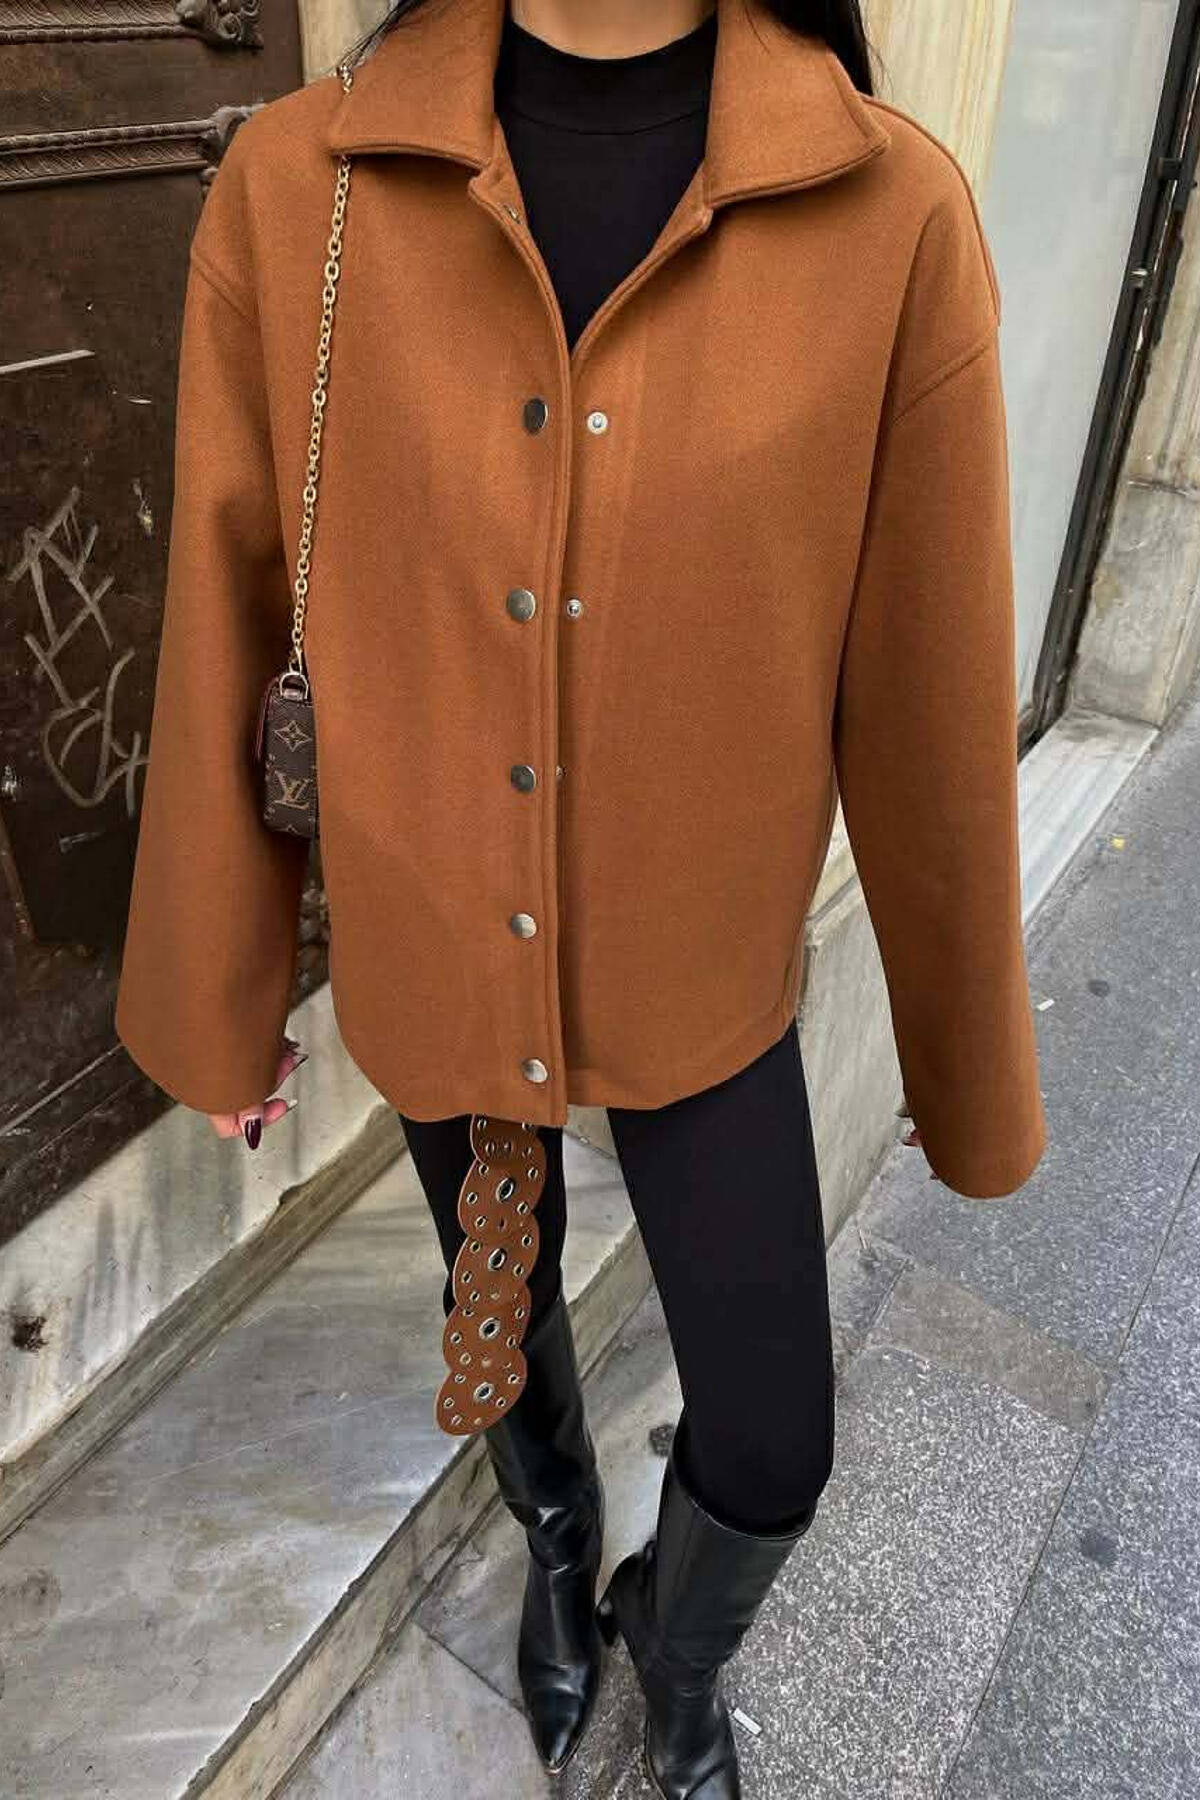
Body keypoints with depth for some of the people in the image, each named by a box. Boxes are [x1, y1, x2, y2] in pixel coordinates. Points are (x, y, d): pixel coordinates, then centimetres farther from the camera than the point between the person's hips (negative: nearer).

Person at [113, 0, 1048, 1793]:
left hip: (703, 971, 0)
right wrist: (219, 999, 5)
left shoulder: (897, 213, -16)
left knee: (769, 1448, 13)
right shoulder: (291, 191, -13)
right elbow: (222, 652, -5)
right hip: (429, 952, 1)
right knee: (504, 1303, 26)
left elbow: (933, 704, -10)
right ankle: (559, 1544, 64)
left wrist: (974, 1064, 2)